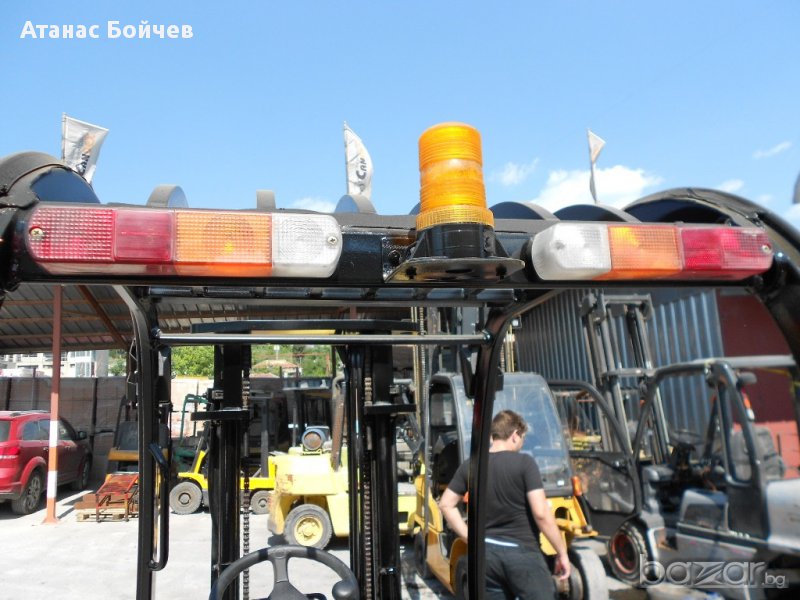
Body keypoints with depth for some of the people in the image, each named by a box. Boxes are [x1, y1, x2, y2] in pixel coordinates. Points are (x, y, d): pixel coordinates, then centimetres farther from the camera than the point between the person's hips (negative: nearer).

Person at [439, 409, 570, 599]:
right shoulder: (524, 462, -11)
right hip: (522, 552, -5)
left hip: (486, 553, 5)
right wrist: (562, 552, -6)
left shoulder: (469, 466, 3)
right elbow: (541, 514, -16)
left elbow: (446, 505, 7)